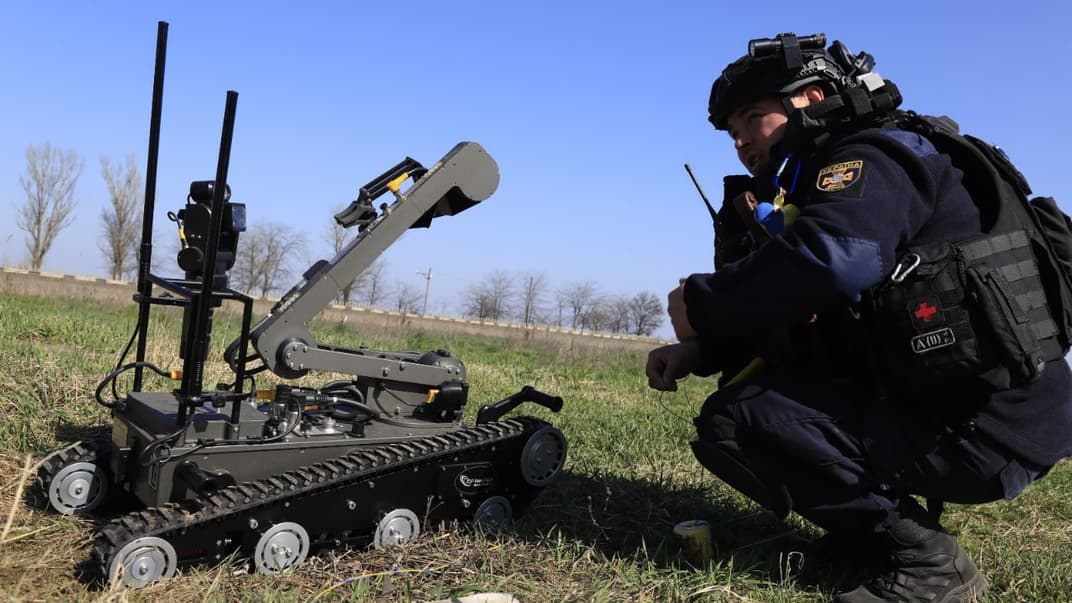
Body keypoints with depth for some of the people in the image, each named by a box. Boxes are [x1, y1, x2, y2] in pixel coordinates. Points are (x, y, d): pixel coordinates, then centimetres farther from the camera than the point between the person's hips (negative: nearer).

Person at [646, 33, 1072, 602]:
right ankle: (895, 529, 14)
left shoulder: (870, 160, -10)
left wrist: (702, 303, -18)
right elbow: (793, 320, 18)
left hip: (984, 427, -10)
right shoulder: (820, 185, 19)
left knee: (733, 420, -19)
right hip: (940, 405, 10)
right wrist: (702, 349, 2)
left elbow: (835, 258, -32)